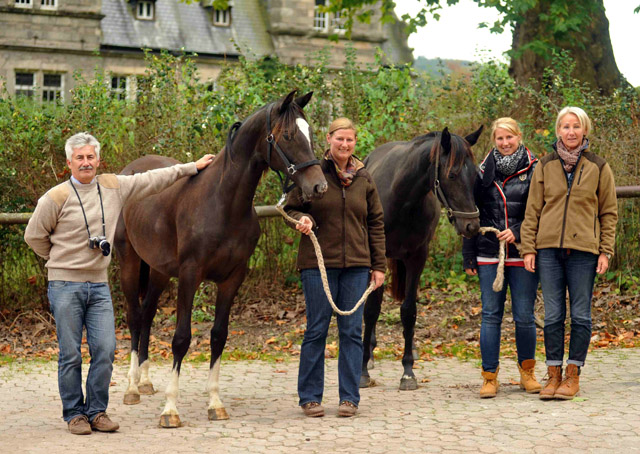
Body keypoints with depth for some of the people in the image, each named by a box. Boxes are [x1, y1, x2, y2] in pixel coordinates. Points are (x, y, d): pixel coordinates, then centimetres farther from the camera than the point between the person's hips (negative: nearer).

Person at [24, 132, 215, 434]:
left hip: (99, 285, 4)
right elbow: (34, 236, 2)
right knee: (70, 355, -1)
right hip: (65, 286, -4)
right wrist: (60, 258, 10)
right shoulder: (56, 198, -7)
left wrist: (193, 167, 16)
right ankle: (74, 414, 10)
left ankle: (97, 411, 10)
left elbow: (153, 180, 13)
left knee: (105, 350, -2)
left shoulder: (114, 187, 6)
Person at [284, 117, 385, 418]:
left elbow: (376, 223, 11)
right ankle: (310, 397, 11)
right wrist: (302, 220, -18)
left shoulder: (364, 178, 8)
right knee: (316, 329, 2)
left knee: (352, 331, 4)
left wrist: (379, 265, 7)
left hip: (356, 265, 3)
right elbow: (291, 208, 5)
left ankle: (350, 397, 12)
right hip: (318, 263, -3)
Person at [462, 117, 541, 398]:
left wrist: (518, 232, -15)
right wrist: (469, 257, 7)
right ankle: (489, 377, 6)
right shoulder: (484, 172, 7)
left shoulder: (534, 171, 0)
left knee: (524, 317, 4)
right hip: (489, 255, 2)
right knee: (490, 315, 2)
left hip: (523, 254, -2)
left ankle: (527, 372, 21)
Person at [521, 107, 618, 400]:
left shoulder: (598, 168, 4)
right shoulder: (545, 166, 8)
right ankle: (553, 373, 10)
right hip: (549, 248, 1)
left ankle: (573, 375, 10)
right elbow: (532, 210, 9)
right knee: (553, 314, 4)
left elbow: (609, 213, 7)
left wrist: (605, 252, 0)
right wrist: (528, 248, 2)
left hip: (584, 249, -1)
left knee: (580, 314, 2)